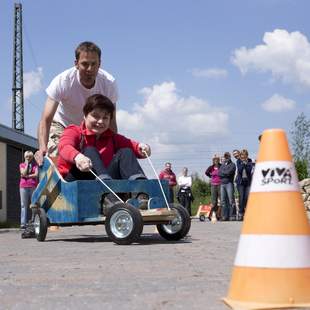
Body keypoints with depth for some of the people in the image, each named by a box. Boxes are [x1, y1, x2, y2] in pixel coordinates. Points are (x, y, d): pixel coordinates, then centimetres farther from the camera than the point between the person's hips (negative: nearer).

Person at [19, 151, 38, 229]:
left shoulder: (35, 165, 13)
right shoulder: (22, 165, 14)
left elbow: (36, 174, -2)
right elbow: (24, 173, -4)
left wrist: (27, 176, -4)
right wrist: (27, 164, 1)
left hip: (33, 186, 0)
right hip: (24, 187, 0)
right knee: (24, 205, -3)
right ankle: (23, 223, -6)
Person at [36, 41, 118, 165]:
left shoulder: (109, 83, -24)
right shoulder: (62, 81, -31)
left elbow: (111, 122, -15)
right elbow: (46, 120, -34)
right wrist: (42, 147, -51)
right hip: (62, 125, -2)